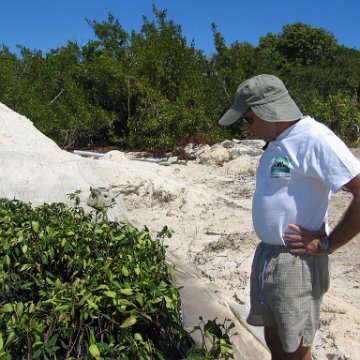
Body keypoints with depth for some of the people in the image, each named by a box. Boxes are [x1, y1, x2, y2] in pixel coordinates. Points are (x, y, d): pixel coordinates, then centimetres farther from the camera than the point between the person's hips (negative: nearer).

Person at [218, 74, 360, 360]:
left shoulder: (314, 139, -20)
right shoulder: (277, 142, 10)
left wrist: (326, 245, -18)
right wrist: (267, 249, 10)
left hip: (297, 263, -8)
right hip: (266, 256, 8)